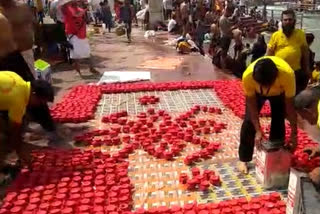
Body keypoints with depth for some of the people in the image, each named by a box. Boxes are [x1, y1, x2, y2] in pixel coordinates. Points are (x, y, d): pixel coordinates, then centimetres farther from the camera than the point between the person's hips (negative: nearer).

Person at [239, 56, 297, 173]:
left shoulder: (288, 74, -43)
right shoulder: (248, 75, -41)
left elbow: (290, 105, -31)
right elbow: (252, 104, -28)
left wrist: (294, 133, -28)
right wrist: (258, 130, -30)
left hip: (280, 93, 0)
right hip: (256, 92, 0)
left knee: (278, 122, -5)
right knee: (249, 121, -6)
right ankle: (243, 159, 7)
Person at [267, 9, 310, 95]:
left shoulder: (301, 34, -1)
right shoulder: (275, 35, -3)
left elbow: (305, 51, 6)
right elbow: (269, 52, 2)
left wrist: (307, 68, 7)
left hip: (296, 71, 1)